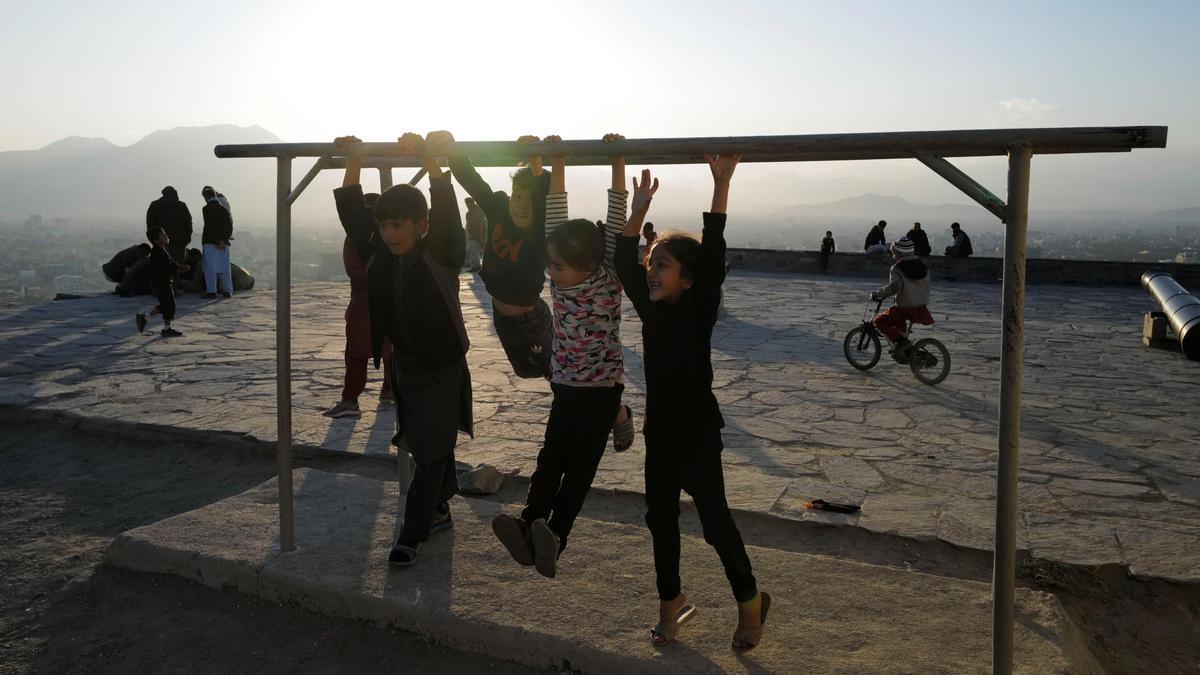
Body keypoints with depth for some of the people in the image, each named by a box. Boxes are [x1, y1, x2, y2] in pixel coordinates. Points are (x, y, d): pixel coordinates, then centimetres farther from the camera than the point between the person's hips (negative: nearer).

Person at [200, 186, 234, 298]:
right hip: (224, 243, 5)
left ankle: (211, 291, -3)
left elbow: (209, 226, -15)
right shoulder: (224, 209, 11)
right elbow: (229, 226, 6)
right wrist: (223, 240, 0)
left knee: (210, 268, -2)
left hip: (210, 242, -5)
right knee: (224, 267, 8)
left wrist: (217, 241, -14)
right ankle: (228, 290, 9)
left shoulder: (207, 209, -7)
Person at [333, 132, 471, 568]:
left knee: (432, 451, -3)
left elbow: (446, 213, -30)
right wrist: (353, 160, 0)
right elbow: (353, 213, 4)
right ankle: (440, 511, 35)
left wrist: (428, 156, -36)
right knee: (424, 446, 18)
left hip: (442, 367, -6)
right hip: (403, 364, 6)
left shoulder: (441, 254, -15)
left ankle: (412, 534, 4)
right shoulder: (378, 255, 1)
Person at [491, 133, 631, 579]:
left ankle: (554, 536, -20)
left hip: (603, 387, -5)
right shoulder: (561, 276, -1)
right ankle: (529, 529, -17)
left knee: (581, 465, -9)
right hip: (565, 386, 5)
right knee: (550, 458, -7)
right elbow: (556, 213, -3)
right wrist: (557, 163, -6)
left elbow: (616, 218, -18)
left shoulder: (609, 277, -11)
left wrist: (617, 162, -21)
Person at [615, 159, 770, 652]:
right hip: (659, 431, 6)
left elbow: (713, 254, -23)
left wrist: (721, 185, -27)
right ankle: (671, 601, 30)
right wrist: (640, 206, -2)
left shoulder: (700, 310, -13)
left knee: (715, 519, 1)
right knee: (660, 518, 13)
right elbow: (624, 261, 2)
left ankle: (750, 601, 22)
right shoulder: (649, 307, 2)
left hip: (698, 431, -6)